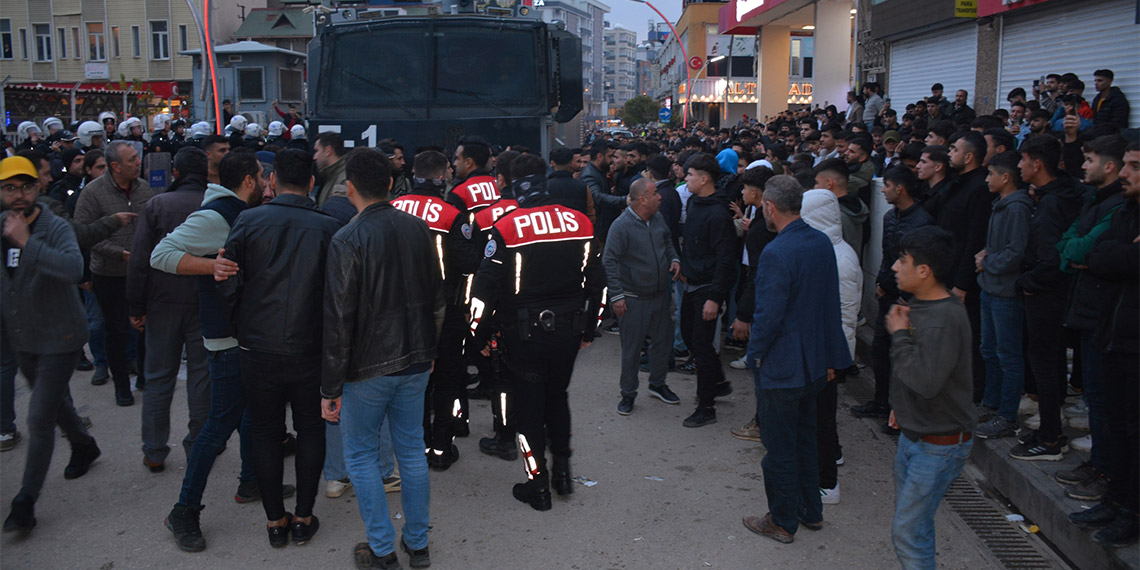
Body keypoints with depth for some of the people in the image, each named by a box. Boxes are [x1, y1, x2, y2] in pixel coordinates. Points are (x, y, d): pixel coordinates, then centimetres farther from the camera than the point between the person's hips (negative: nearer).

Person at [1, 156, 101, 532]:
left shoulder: (57, 228, -17)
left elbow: (74, 268, -37)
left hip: (58, 338, -6)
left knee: (40, 417, -7)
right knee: (56, 401, 23)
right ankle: (84, 446, 49)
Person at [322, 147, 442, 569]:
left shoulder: (348, 240, -17)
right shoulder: (418, 228, 2)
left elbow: (338, 321, -17)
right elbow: (437, 299, 10)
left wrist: (331, 387, -10)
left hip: (368, 368, -5)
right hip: (415, 361, 6)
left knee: (361, 456, 10)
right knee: (412, 449, 15)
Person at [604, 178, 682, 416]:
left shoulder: (658, 218, 4)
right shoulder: (621, 225, -17)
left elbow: (668, 242, 23)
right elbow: (609, 262, -15)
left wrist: (674, 259, 2)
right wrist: (616, 295, -18)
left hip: (660, 294, 7)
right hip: (633, 299, -7)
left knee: (663, 340, 16)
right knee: (631, 349, 4)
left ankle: (657, 384, 36)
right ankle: (628, 394, 19)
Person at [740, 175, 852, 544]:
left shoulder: (776, 254, -25)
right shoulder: (822, 243, 0)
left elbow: (768, 316, -25)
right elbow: (831, 303, 7)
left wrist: (755, 355, -8)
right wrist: (830, 357, 15)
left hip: (780, 367, -8)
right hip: (814, 362, 8)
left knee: (780, 448, 8)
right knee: (805, 438, 23)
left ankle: (783, 522, 23)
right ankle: (811, 510, 36)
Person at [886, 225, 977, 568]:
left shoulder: (945, 318, -26)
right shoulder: (918, 305, 5)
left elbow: (925, 380, -35)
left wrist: (899, 334, -23)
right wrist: (901, 407, 24)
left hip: (939, 445, -10)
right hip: (914, 434, 10)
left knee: (908, 532, -6)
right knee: (912, 522, 21)